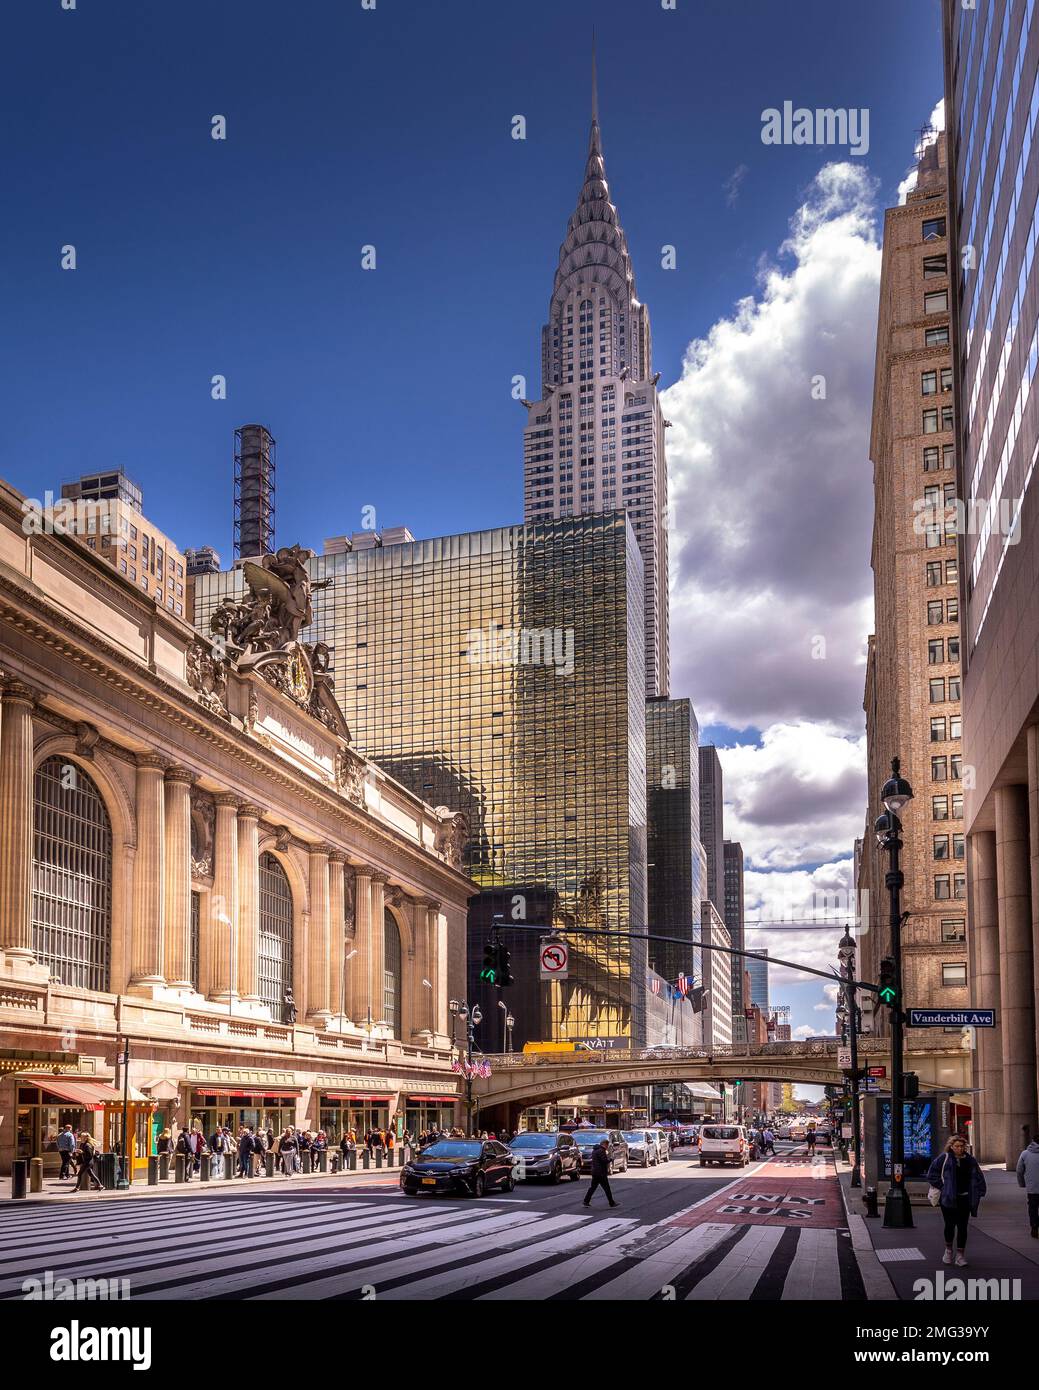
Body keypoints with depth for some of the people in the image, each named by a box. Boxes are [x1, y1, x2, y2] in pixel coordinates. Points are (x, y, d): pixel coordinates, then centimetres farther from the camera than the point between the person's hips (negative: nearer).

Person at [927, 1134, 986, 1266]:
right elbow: (932, 1174, 3)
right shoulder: (944, 1158, -1)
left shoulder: (970, 1160, 6)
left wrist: (978, 1194, 4)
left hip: (964, 1199, 2)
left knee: (962, 1227, 1)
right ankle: (948, 1250, 25)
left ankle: (960, 1254, 7)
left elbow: (978, 1177, 12)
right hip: (948, 1198, -2)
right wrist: (941, 1187, -4)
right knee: (950, 1225, 3)